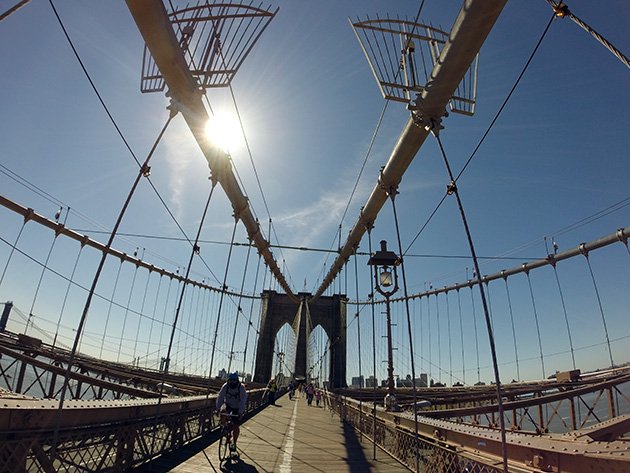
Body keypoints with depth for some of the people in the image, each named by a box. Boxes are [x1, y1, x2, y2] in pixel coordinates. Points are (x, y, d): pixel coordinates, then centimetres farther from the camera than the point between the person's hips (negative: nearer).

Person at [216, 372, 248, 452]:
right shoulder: (225, 386, -19)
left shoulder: (241, 388, -26)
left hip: (237, 408, -1)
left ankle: (234, 443, 18)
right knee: (223, 411, -33)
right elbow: (220, 398, -21)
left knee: (236, 426, -2)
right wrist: (218, 409, -31)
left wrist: (241, 412, -38)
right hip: (228, 404, 1)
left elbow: (243, 401, -29)